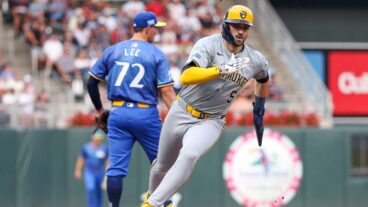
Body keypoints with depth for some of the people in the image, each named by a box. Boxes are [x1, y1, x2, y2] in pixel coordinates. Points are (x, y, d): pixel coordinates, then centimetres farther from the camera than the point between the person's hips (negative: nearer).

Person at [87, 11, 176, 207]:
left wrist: (99, 110, 20)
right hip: (146, 115, -3)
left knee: (116, 167, 0)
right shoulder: (156, 54, -2)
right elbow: (166, 91, -9)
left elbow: (91, 83, 8)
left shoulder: (112, 51, 7)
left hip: (118, 114, 3)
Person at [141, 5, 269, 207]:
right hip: (181, 113, 0)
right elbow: (186, 77, -33)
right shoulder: (209, 44, -17)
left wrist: (259, 112, 25)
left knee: (188, 156, -31)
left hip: (210, 122, 0)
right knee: (162, 166, 17)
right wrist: (222, 70, -43)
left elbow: (262, 79, 22)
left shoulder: (256, 60, -4)